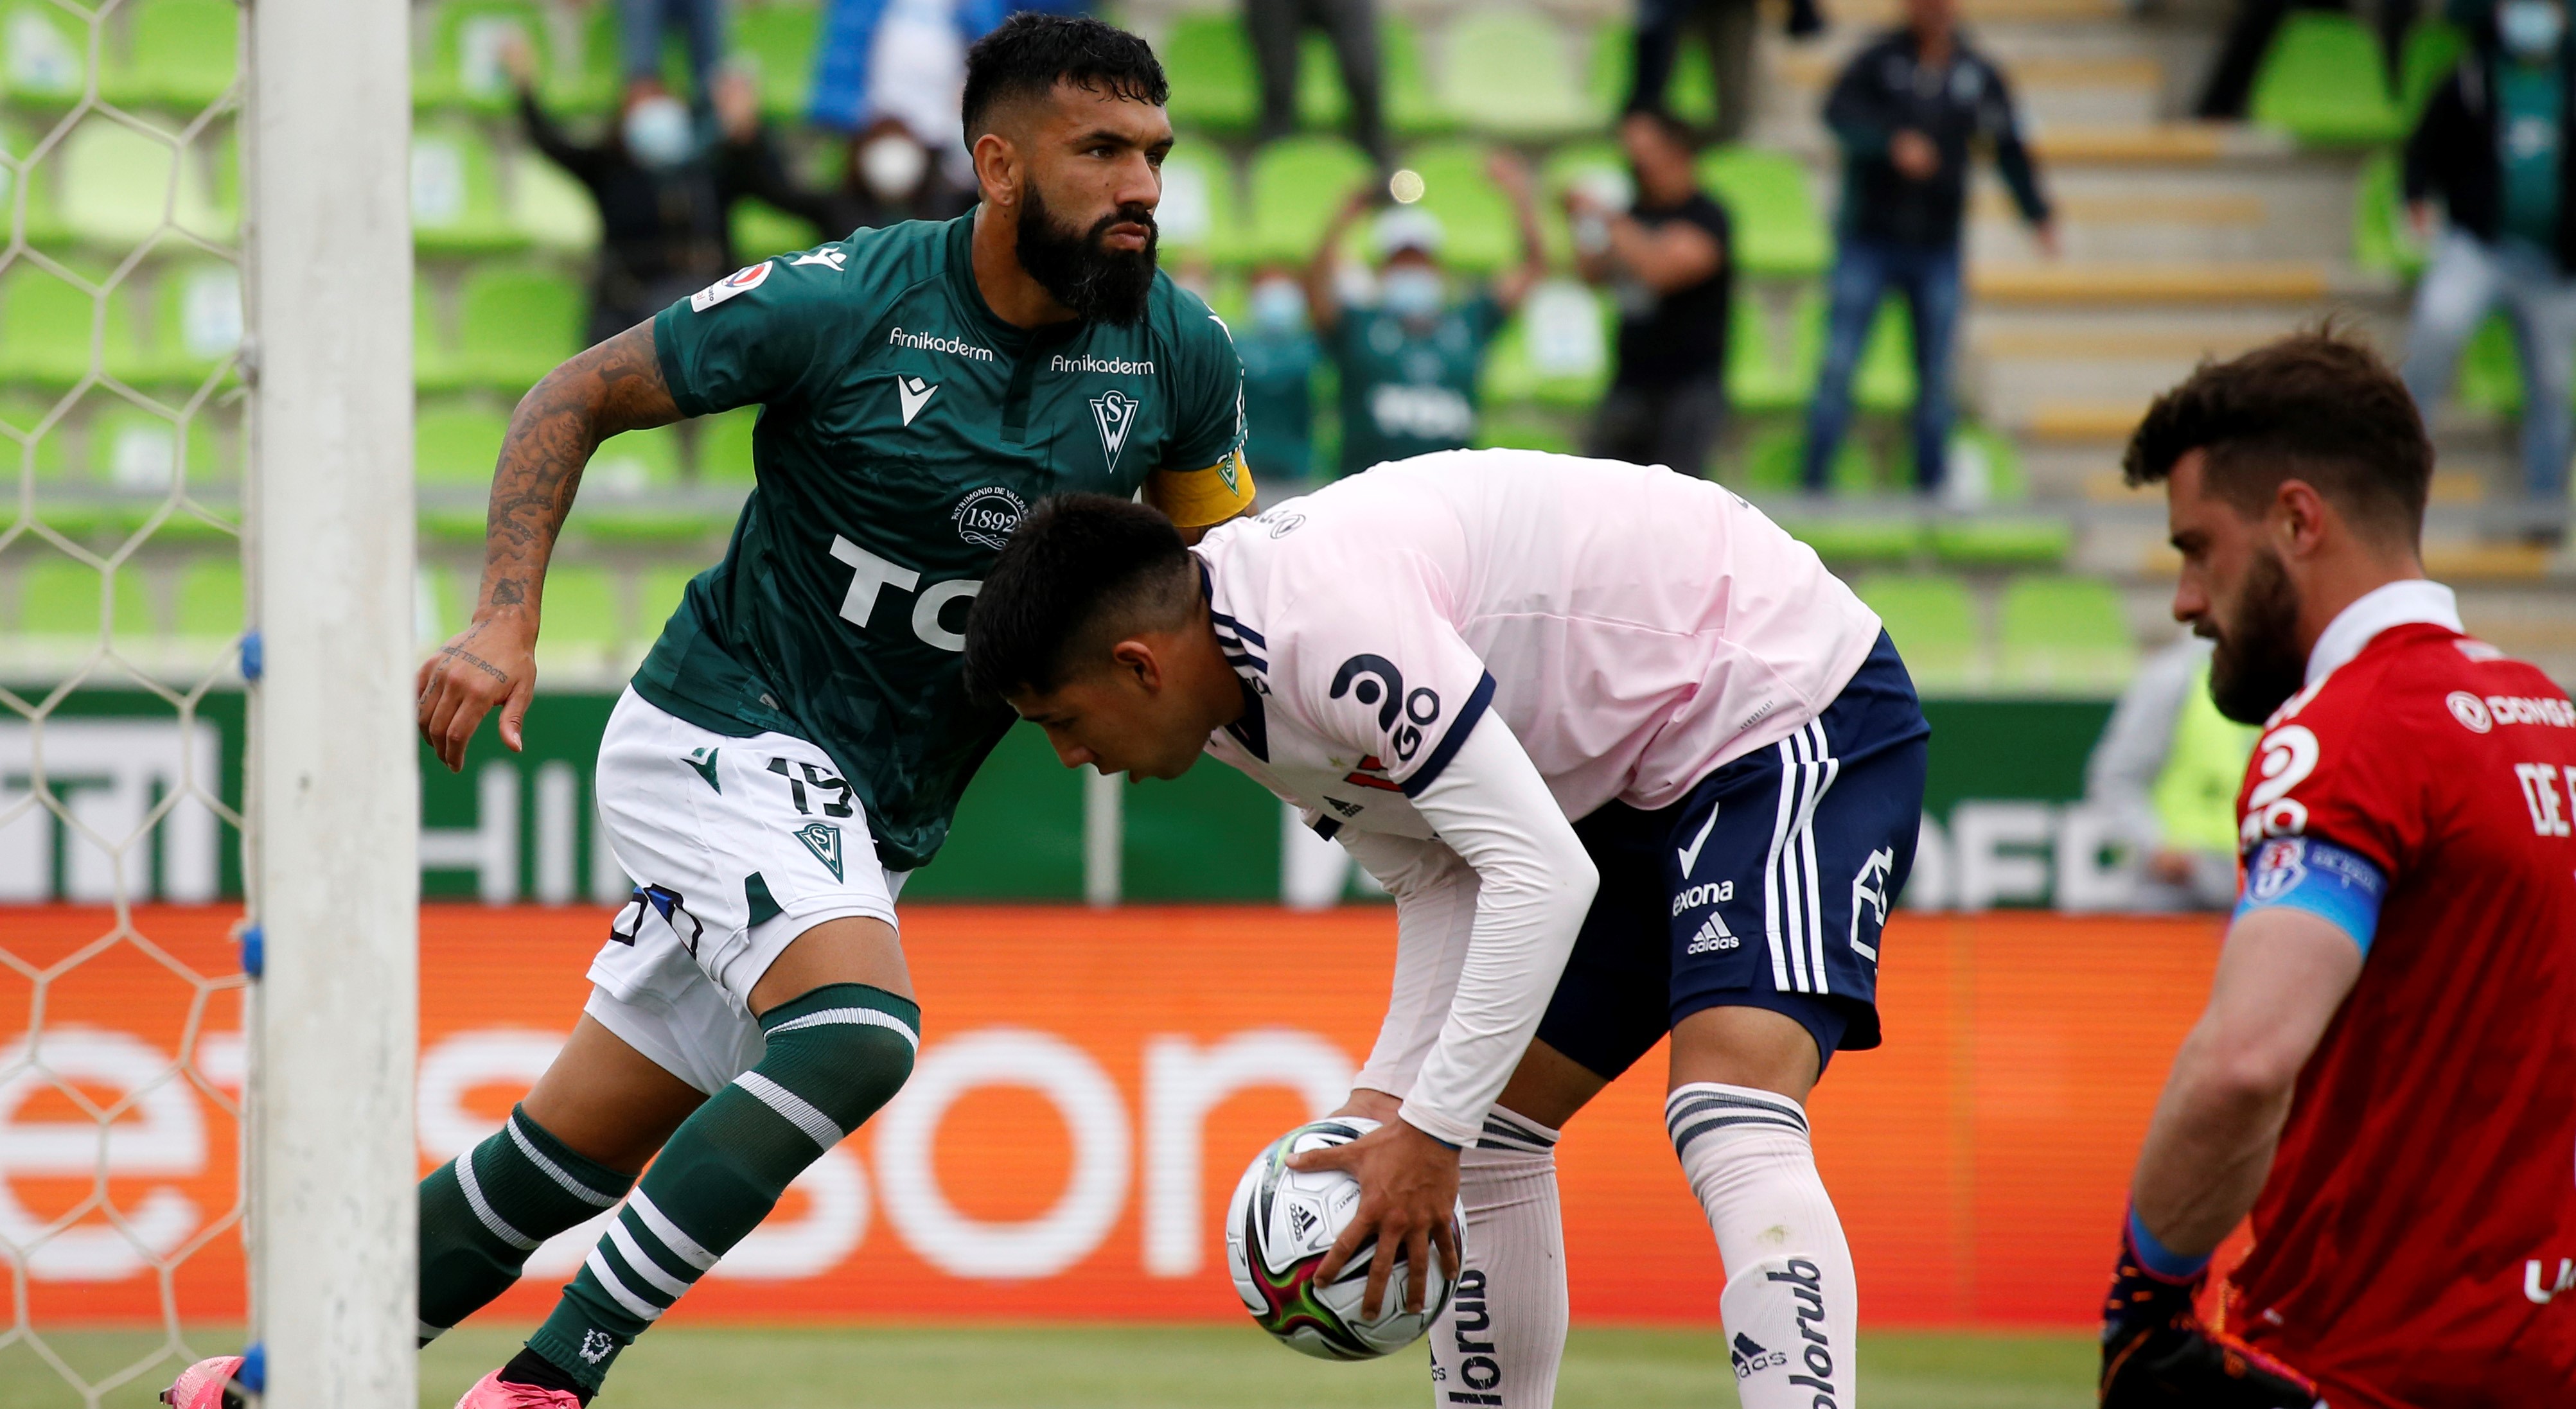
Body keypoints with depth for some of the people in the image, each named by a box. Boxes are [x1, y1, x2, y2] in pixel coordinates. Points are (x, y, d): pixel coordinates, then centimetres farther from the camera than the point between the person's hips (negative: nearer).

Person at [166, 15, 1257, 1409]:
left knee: (576, 1149, 9)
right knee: (859, 1030, -30)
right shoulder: (847, 302, -16)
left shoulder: (1177, 353, -4)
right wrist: (504, 624, -17)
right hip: (729, 732, -6)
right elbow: (577, 396, -6)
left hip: (873, 816, 6)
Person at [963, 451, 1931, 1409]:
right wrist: (1391, 1101, -5)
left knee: (1730, 1131, -26)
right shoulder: (1230, 698, 1)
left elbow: (1544, 876, -32)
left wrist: (1431, 1131, -29)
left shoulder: (1326, 619, -30)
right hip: (1629, 777, 10)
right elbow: (1439, 881, 8)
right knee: (1486, 1133, 9)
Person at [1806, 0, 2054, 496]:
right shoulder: (1879, 60, -3)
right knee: (1838, 365, -7)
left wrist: (2038, 214, -3)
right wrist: (1892, 142, -33)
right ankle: (1815, 480, -3)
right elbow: (1839, 110, -18)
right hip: (1867, 241, -3)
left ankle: (1932, 483, 14)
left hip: (1937, 247, 3)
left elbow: (2008, 148, 8)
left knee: (1936, 375, 5)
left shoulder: (1978, 75, 5)